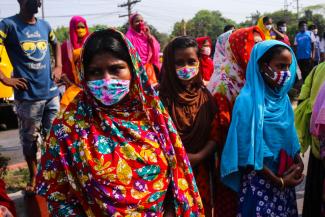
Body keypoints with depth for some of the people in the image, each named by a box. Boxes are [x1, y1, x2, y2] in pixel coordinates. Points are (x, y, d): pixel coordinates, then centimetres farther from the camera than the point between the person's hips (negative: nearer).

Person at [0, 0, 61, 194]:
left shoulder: (45, 25, 9)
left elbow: (56, 44, 28)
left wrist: (58, 66, 14)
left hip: (51, 93, 5)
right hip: (28, 96, -4)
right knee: (30, 140, 8)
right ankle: (34, 176, 25)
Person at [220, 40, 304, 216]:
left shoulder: (282, 97, 2)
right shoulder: (248, 101, -19)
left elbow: (289, 135, 11)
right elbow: (249, 153, -18)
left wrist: (298, 161, -5)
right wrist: (278, 181, -12)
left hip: (285, 177, 6)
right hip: (260, 181, -6)